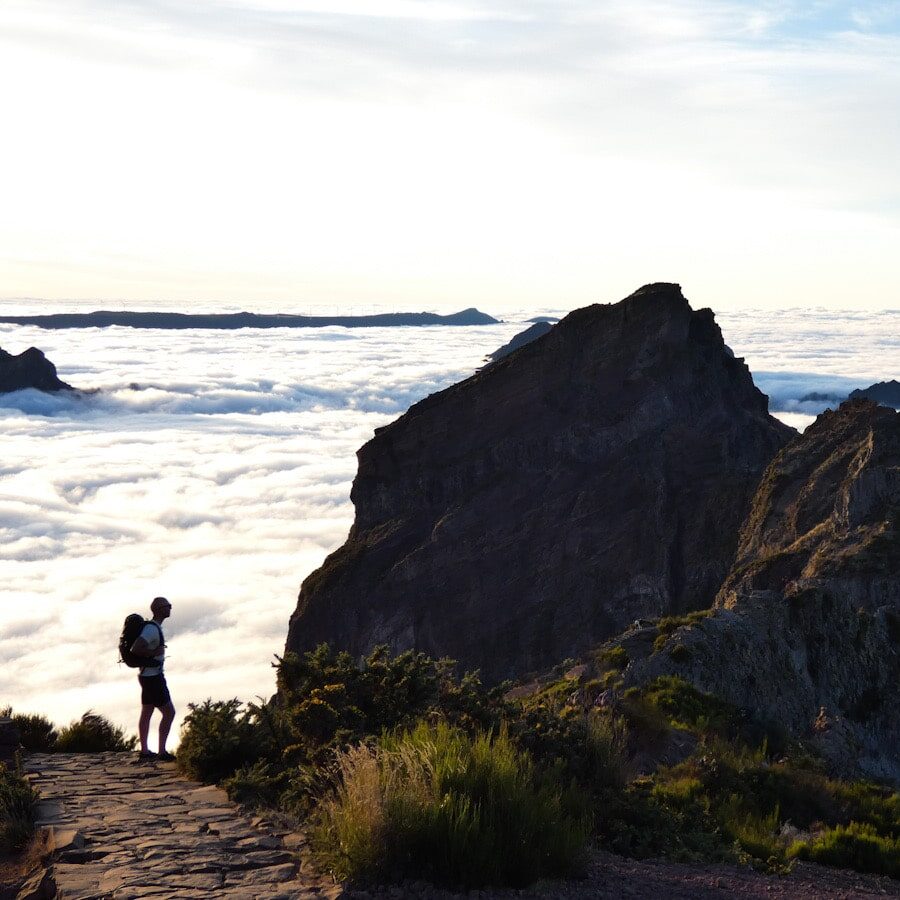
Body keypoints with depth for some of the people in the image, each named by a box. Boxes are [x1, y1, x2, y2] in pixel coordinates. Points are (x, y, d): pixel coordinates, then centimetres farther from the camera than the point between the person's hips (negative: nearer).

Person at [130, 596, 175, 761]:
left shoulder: (153, 627, 10)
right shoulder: (152, 629, -23)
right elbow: (135, 649, -34)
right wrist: (154, 653, -22)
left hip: (148, 676, 10)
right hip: (153, 678, -10)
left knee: (146, 713, 14)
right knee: (169, 712, -7)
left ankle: (144, 750, 20)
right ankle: (162, 751, -7)